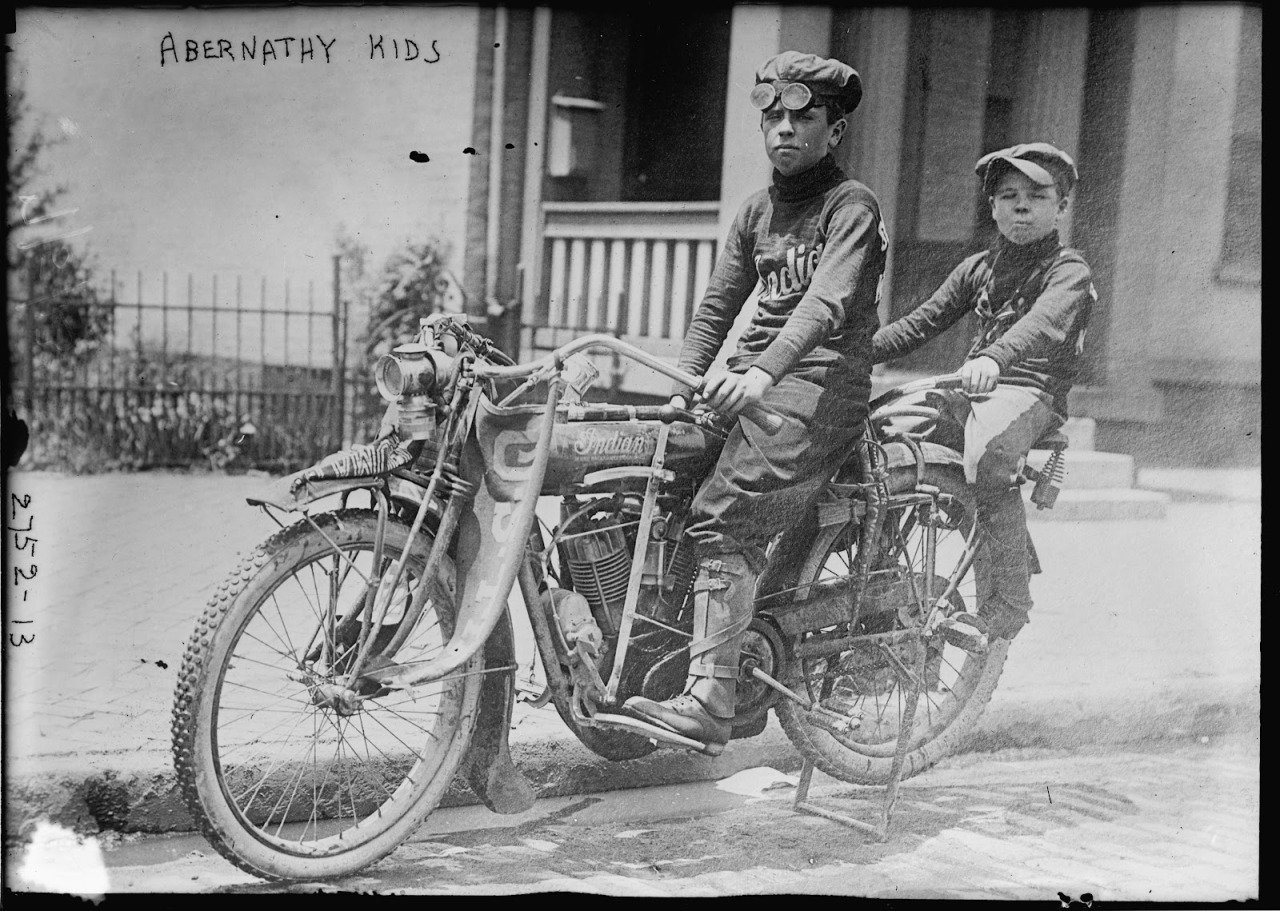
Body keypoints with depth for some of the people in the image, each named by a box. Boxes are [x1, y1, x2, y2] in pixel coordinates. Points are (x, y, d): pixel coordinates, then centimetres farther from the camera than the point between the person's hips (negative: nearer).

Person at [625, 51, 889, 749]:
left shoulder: (851, 206, -3)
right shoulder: (756, 212, 21)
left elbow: (827, 302, -19)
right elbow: (718, 306, 20)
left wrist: (762, 371, -35)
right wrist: (683, 384, 5)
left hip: (818, 384, -8)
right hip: (750, 382, 8)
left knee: (724, 518, -27)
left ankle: (709, 704, -31)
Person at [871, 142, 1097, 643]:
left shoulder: (1069, 271, 0)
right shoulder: (978, 268, 21)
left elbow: (1044, 323, -23)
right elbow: (919, 323, 18)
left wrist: (993, 358, -43)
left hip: (1031, 390, -6)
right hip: (973, 392, 6)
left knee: (986, 458, -38)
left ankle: (1004, 612, -31)